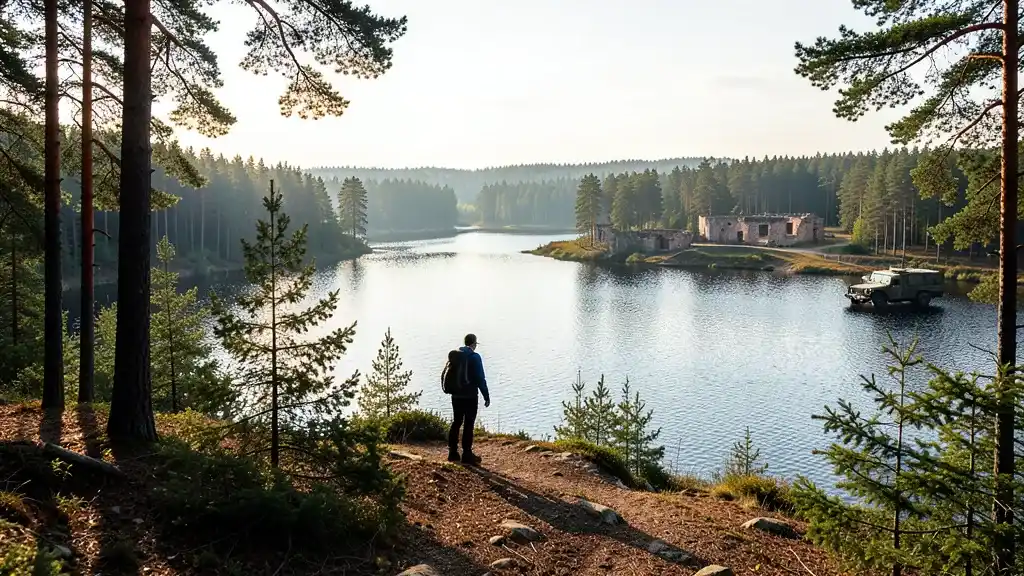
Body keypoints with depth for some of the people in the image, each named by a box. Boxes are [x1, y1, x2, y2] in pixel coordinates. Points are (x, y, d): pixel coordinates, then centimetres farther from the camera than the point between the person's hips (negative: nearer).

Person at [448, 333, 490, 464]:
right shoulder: (475, 357, -12)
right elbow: (480, 378, -14)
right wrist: (486, 396, -8)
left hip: (456, 395, 6)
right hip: (470, 396, -6)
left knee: (456, 423, 13)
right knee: (468, 425, -1)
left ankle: (453, 453, 16)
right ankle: (467, 455, 1)